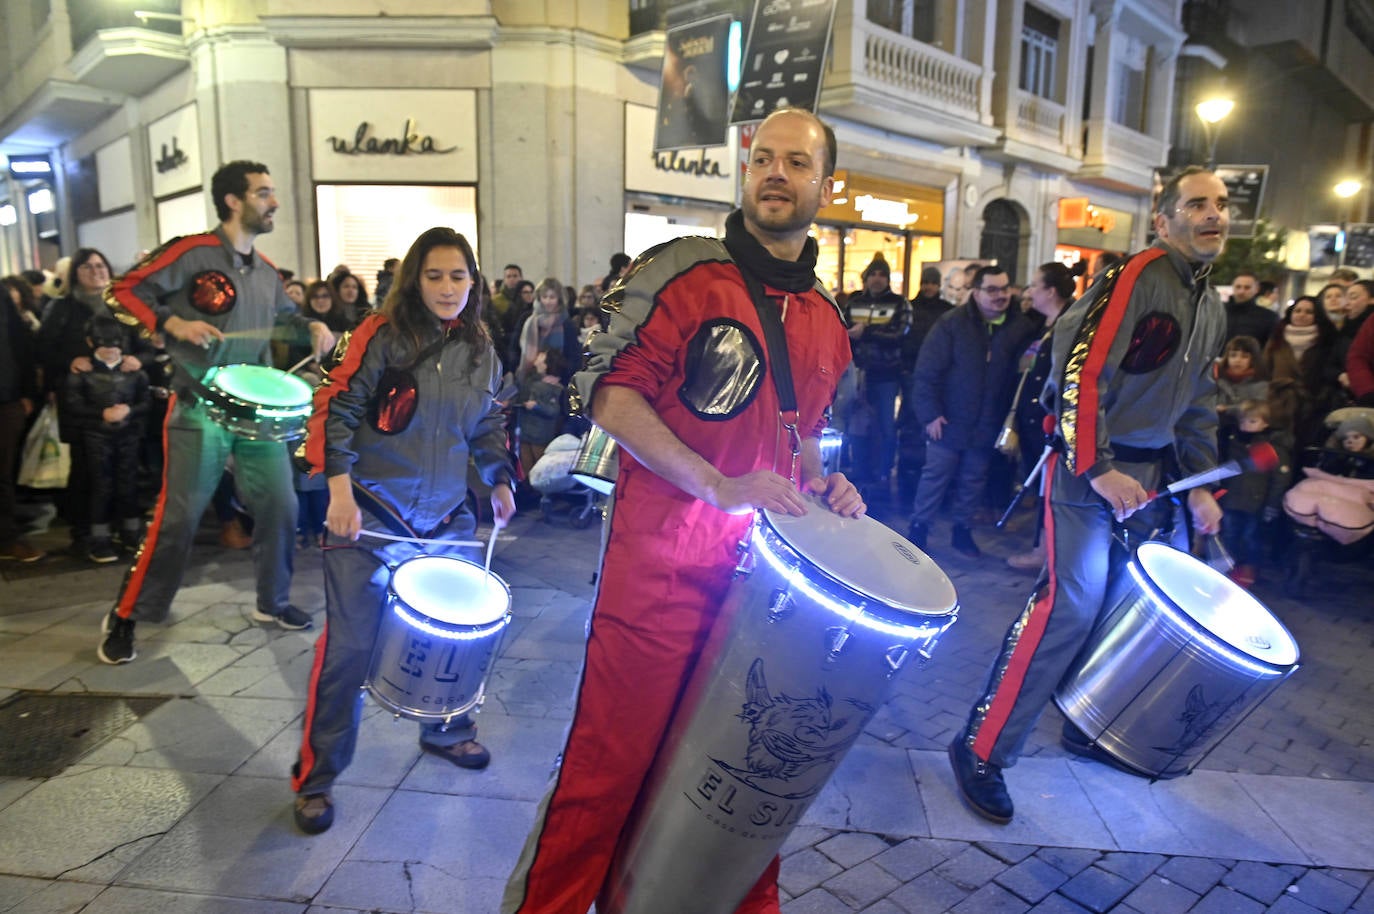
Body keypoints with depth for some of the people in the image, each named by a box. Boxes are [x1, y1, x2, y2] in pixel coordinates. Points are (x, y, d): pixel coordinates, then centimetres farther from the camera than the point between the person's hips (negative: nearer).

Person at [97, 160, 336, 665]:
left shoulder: (265, 271, 12)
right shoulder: (192, 252, -9)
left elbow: (285, 312, 30)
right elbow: (126, 291, -7)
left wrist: (313, 326, 9)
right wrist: (173, 324, -21)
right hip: (199, 409, -6)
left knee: (280, 505, 6)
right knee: (178, 516, -5)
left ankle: (273, 601, 25)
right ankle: (126, 616, 13)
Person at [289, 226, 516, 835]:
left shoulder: (481, 352, 9)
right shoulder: (383, 335, -8)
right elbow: (336, 408, -12)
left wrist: (499, 480, 9)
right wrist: (340, 488, -22)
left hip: (447, 520, 5)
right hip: (371, 515, -5)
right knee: (350, 643, -3)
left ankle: (446, 731, 39)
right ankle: (315, 778, 15)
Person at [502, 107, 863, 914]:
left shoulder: (826, 320, 13)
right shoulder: (684, 271, -6)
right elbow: (609, 391, -14)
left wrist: (821, 487, 4)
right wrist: (720, 487, -22)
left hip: (767, 573, 6)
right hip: (662, 568, -6)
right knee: (610, 765, 3)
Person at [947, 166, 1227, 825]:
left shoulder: (1211, 309, 17)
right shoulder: (1136, 277, -11)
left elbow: (1196, 405, 23)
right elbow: (1082, 372, -20)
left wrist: (1200, 485, 15)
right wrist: (1097, 471, -23)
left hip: (1149, 473, 9)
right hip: (1089, 465, -9)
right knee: (1071, 603, -15)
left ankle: (1089, 728, 29)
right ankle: (983, 749, -7)